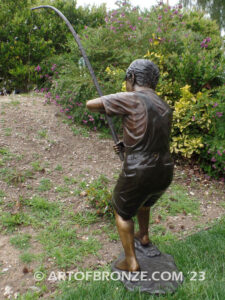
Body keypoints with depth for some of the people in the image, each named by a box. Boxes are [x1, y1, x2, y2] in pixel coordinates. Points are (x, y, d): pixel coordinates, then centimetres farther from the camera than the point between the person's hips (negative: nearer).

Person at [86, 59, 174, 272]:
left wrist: (107, 106, 12)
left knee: (122, 212, 20)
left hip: (137, 174, -7)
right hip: (164, 174, 7)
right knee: (143, 201, 37)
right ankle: (143, 236, 55)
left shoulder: (131, 99, -12)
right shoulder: (165, 108, 11)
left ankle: (131, 262, 25)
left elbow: (90, 105, -9)